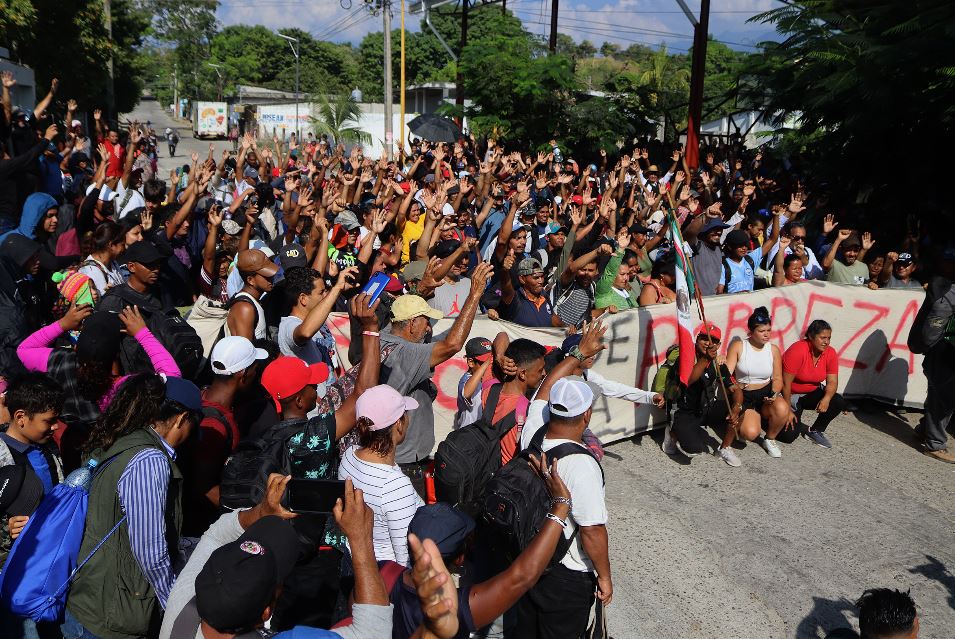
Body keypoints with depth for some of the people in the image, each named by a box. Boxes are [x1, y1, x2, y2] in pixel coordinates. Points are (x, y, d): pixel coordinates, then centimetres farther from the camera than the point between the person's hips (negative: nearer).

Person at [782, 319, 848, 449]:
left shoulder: (830, 353, -9)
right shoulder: (797, 351, -27)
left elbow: (832, 382, -9)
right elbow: (786, 383, -24)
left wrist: (826, 399, -31)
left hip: (811, 393, 6)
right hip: (791, 395, -6)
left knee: (839, 402, -19)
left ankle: (815, 431, 1)